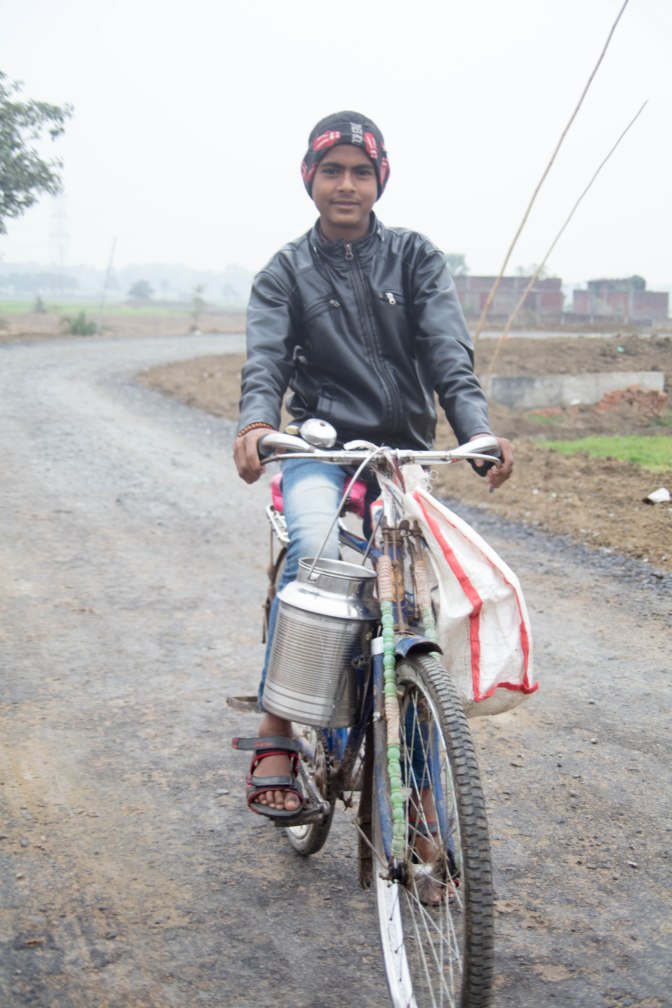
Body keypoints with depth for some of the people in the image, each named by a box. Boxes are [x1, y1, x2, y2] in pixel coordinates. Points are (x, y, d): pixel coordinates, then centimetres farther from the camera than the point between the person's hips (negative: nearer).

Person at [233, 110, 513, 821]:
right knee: (315, 549, -32)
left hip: (403, 451, 2)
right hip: (320, 445, -2)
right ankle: (277, 733, -24)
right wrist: (256, 423, -34)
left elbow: (448, 351, -7)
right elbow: (266, 359, -10)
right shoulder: (285, 273, 6)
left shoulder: (415, 258, 8)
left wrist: (476, 428, -27)